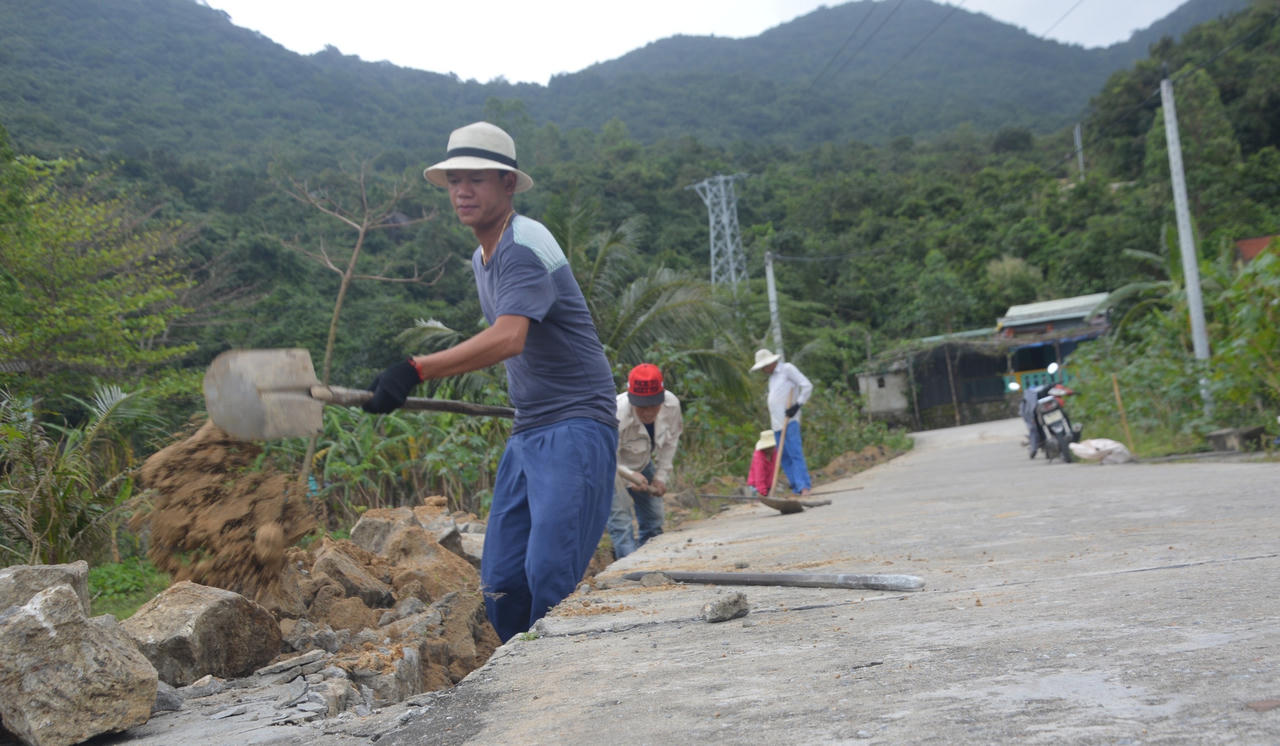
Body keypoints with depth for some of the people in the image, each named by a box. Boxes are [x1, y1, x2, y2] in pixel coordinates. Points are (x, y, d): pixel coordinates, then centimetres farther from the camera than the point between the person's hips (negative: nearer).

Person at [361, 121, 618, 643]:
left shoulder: (525, 247, -16)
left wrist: (415, 370, -39)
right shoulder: (481, 258, 15)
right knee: (500, 581, 6)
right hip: (526, 433, 9)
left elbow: (508, 339, -33)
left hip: (575, 428, -9)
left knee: (551, 575, -16)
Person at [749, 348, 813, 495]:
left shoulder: (787, 369, -3)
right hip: (777, 423, 8)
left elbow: (807, 386, -8)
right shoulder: (772, 377, 22)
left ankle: (804, 486, -18)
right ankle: (797, 488, 7)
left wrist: (798, 405, -13)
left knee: (795, 453, -15)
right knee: (784, 456, 5)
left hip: (789, 421, -8)